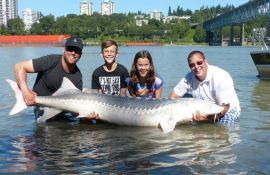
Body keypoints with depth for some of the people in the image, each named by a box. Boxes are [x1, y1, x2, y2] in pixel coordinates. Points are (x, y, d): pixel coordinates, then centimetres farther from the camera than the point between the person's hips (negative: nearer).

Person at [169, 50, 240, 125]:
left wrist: (208, 118, -46)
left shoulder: (222, 78, -28)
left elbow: (224, 107, -28)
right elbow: (172, 97, -5)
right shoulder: (189, 78, -13)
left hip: (228, 110, -5)